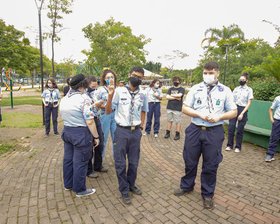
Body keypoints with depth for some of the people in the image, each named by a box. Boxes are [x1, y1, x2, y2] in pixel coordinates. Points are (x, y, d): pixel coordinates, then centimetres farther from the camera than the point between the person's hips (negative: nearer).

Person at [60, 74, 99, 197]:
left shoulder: (64, 99, 7)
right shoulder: (84, 99, -19)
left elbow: (63, 117, 15)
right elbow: (90, 122, -22)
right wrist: (96, 136, -13)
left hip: (66, 131, 9)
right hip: (81, 133, -8)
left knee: (68, 159, 20)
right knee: (80, 162, 5)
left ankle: (68, 184, 38)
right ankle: (80, 190, 20)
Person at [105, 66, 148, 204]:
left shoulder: (143, 94, 3)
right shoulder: (119, 91, -6)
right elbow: (108, 111, -6)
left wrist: (141, 126, 10)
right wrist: (110, 95, -20)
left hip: (136, 131, 3)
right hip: (122, 130, -2)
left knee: (134, 162, 14)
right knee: (120, 163, 7)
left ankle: (131, 185, 38)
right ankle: (124, 190, 27)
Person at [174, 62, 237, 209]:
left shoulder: (225, 91, 4)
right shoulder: (195, 89, 4)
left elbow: (233, 112, 6)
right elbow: (185, 108, 1)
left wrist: (219, 117, -13)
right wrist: (201, 115, -13)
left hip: (214, 132, 0)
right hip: (195, 129, 1)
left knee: (211, 165, 9)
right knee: (190, 161, 12)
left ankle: (207, 195, 32)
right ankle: (187, 186, 38)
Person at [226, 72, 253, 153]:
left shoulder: (249, 89, 2)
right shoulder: (236, 89, 12)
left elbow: (249, 103, -3)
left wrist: (242, 113, -11)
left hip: (243, 110, -2)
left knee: (240, 130, 2)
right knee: (231, 128, -1)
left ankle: (238, 147, 15)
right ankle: (229, 145, 11)